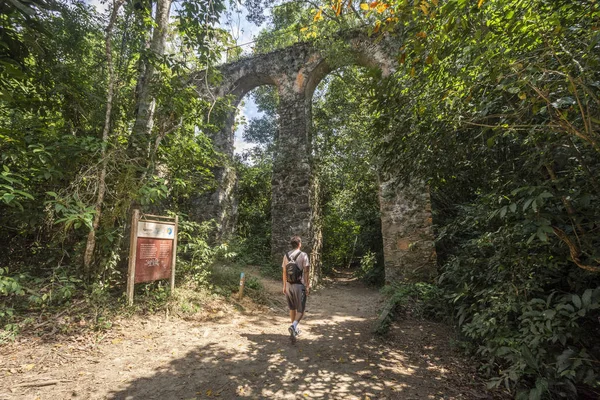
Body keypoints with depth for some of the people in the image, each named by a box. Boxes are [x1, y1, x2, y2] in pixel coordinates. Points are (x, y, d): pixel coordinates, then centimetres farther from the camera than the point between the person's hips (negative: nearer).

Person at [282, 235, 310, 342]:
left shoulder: (286, 255, 3)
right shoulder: (303, 255, -10)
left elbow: (284, 272, 7)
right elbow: (306, 272, -11)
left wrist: (284, 286, 14)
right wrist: (307, 286, -5)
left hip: (289, 285, 5)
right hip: (299, 285, -5)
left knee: (292, 308, 18)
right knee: (300, 310, 4)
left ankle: (295, 330, 28)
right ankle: (293, 326, -18)